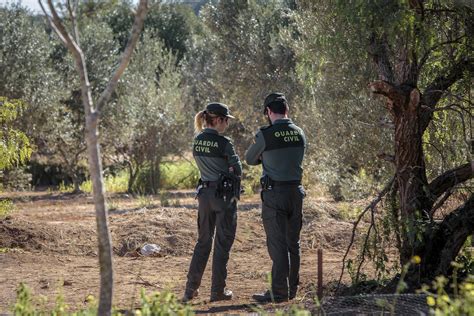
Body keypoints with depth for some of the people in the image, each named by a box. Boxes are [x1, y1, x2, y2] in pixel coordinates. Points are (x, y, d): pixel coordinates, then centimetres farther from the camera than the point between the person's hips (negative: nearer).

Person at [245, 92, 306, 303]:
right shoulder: (299, 134, 3)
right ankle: (291, 289, 20)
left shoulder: (265, 135, -13)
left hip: (274, 193, -5)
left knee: (277, 244, -3)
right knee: (293, 243, 13)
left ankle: (279, 292, -4)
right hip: (296, 192, 6)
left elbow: (250, 159, 1)